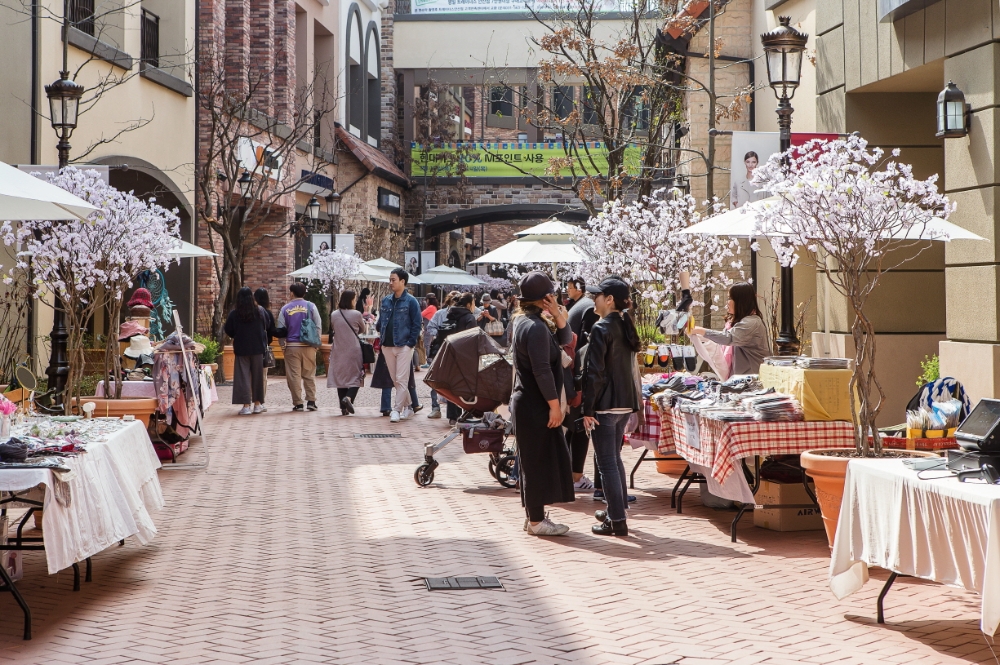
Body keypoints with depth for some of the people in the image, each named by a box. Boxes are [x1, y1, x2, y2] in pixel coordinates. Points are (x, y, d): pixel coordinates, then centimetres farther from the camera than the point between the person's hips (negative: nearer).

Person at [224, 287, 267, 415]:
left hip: (241, 349, -2)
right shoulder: (260, 311, -4)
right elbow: (266, 327, 6)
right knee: (257, 376, 11)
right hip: (257, 348, 2)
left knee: (243, 376, 1)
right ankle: (257, 404, 16)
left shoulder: (234, 314, -8)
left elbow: (228, 331, -1)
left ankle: (246, 406, -6)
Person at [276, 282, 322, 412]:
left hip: (291, 346, -1)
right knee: (309, 374, 9)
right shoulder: (311, 306, 0)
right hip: (308, 346, 1)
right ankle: (311, 401, 4)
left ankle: (297, 403, 1)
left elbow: (280, 329, -2)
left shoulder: (285, 309, 0)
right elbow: (318, 326, 0)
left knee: (294, 375, 3)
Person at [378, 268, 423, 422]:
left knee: (401, 380, -7)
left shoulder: (410, 301, -5)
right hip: (388, 346, 6)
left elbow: (416, 324, -7)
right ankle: (408, 406, 22)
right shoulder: (386, 301, 11)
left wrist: (410, 343, -12)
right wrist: (382, 338, 12)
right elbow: (380, 321, 19)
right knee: (395, 380, 10)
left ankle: (397, 410, -7)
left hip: (403, 346, -6)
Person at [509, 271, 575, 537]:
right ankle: (536, 520, 2)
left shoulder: (523, 321, 12)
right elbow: (542, 370, -23)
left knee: (536, 461, 15)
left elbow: (565, 340, 14)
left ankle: (535, 514, 22)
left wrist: (559, 317, -4)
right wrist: (554, 404, -19)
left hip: (527, 402, 10)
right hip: (535, 405, -10)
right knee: (538, 460, -4)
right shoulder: (536, 327, -19)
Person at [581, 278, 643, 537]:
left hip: (605, 405, -9)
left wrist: (588, 409, -16)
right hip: (626, 403, 9)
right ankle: (616, 510, 30)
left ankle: (617, 521, -3)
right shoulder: (626, 326, 11)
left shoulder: (602, 328, -15)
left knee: (607, 462, -3)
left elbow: (594, 372, -18)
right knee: (614, 457, 21)